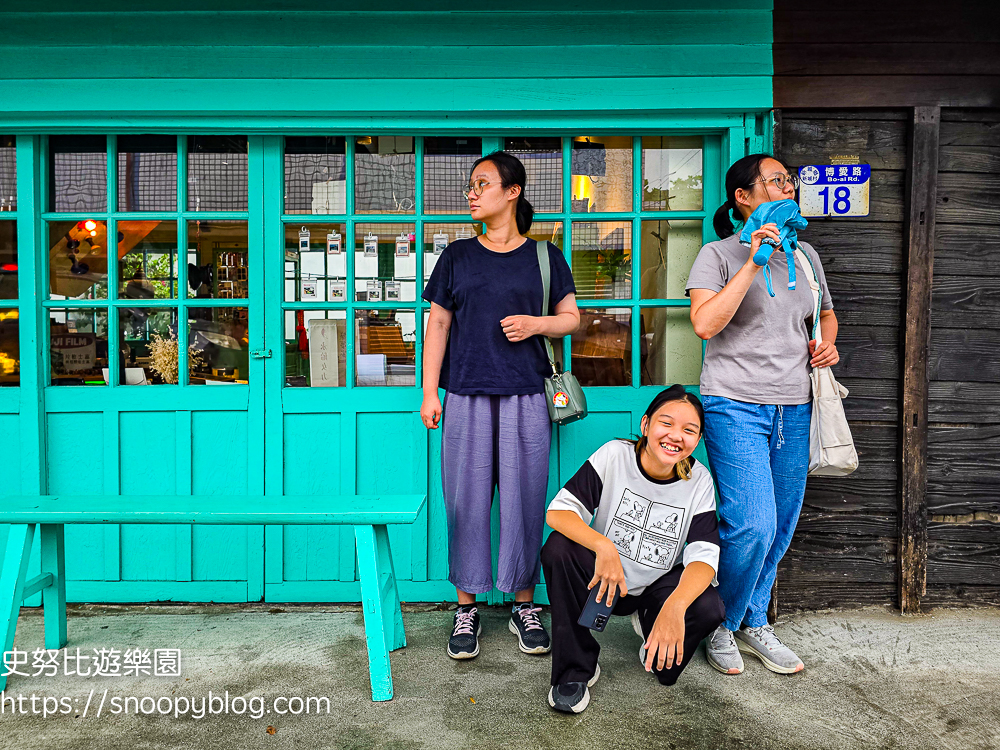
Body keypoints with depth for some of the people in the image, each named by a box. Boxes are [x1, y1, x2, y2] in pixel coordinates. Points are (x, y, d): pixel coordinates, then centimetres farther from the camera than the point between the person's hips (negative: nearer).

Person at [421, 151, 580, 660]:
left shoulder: (544, 257, 9)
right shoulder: (458, 256, 11)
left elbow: (571, 318, 14)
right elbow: (438, 324, 10)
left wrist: (536, 323, -8)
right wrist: (429, 392, 3)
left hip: (525, 396, -1)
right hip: (466, 395, 1)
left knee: (524, 500, 3)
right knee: (466, 500, 2)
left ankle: (524, 606, 18)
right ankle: (466, 607, 15)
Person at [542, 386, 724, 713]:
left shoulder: (699, 481, -11)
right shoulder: (615, 455, -16)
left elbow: (703, 557, -20)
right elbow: (558, 511, -22)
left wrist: (675, 605, -41)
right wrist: (603, 546, -42)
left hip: (658, 587, 1)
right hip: (604, 576, -1)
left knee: (709, 609, -28)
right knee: (558, 548, -29)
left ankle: (658, 655, 11)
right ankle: (575, 670, -12)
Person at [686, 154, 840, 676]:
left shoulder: (804, 255, 15)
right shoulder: (719, 254, -3)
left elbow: (825, 313, 30)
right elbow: (705, 324, -18)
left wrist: (826, 342, 7)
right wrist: (753, 262, -19)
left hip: (793, 408, 6)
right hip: (736, 407, -6)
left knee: (780, 527, 10)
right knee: (753, 525, -13)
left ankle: (754, 624, 28)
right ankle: (721, 627, 11)